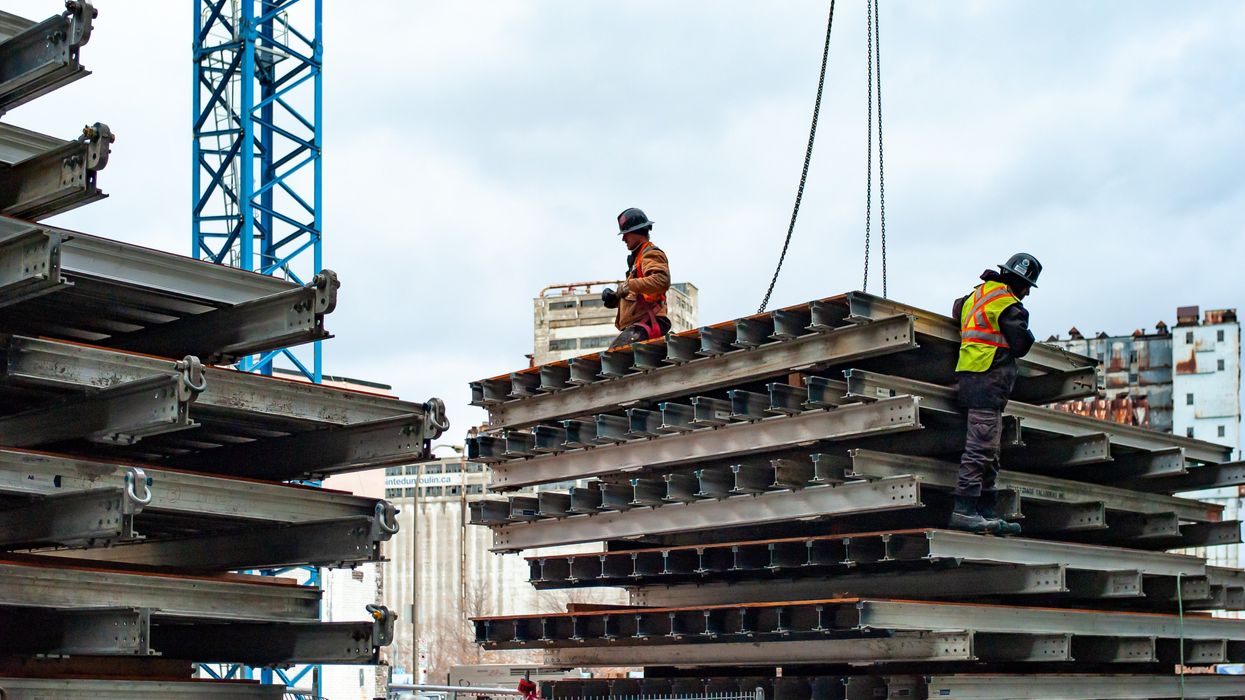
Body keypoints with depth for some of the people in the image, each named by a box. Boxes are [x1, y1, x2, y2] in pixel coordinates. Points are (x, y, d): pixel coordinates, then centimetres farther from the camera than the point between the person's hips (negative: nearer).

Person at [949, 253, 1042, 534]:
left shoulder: (979, 292, 17)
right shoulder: (1007, 304, -10)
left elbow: (957, 310, 37)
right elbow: (1021, 345, -11)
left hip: (971, 373, 10)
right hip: (988, 378, -10)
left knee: (989, 451, 11)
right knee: (981, 447, -13)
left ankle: (987, 513, 12)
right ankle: (964, 510, -18)